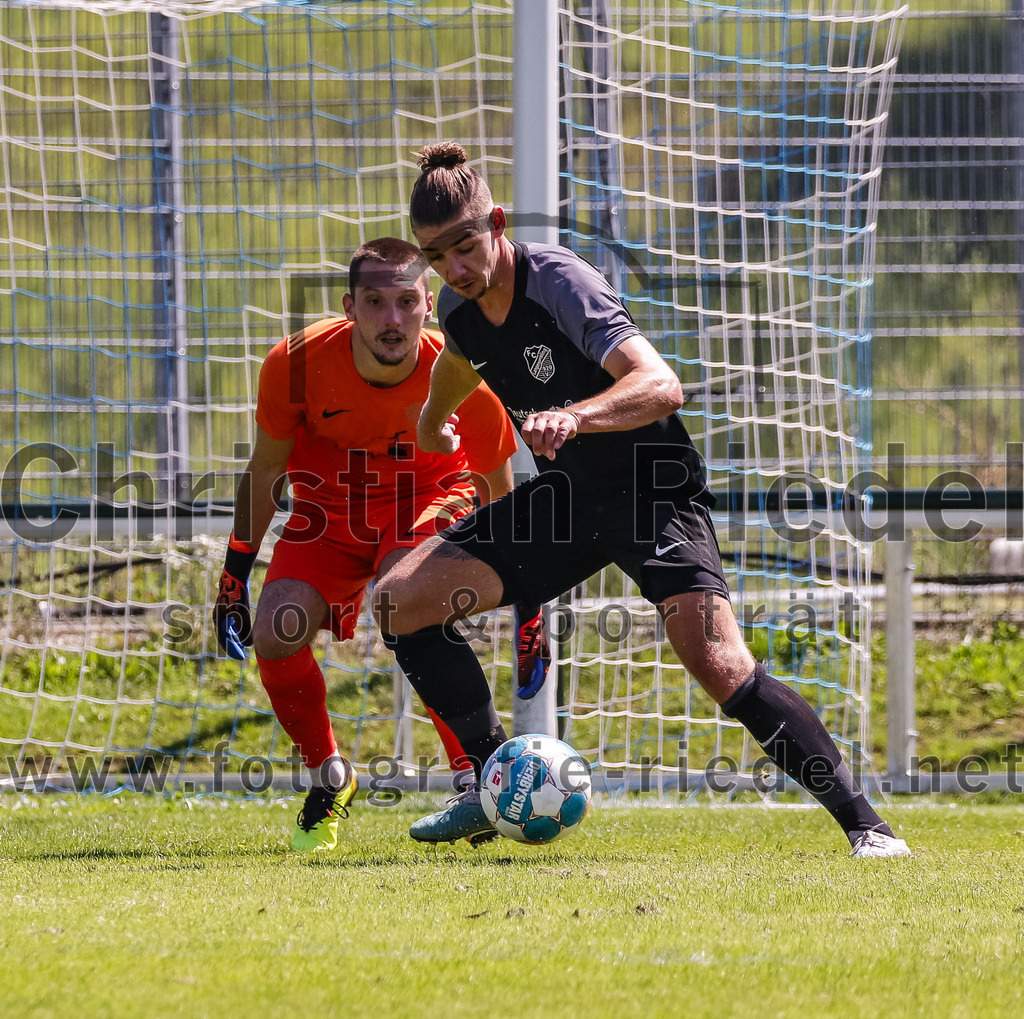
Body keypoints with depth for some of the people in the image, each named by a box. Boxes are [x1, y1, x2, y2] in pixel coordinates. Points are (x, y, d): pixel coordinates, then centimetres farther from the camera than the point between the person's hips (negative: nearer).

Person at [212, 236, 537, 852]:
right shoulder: (298, 364, -26)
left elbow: (502, 496, -10)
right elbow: (264, 474, -6)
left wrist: (528, 606, -6)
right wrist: (235, 576, -4)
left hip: (429, 501, -2)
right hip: (327, 507, 2)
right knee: (275, 633, -18)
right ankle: (329, 777, 7)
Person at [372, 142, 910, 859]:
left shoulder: (559, 282, -25)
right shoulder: (459, 306, -3)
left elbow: (660, 385, -39)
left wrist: (572, 417, -56)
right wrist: (432, 421, 44)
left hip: (655, 491, -7)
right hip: (566, 496, 7)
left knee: (719, 664, -26)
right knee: (398, 600, -3)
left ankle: (864, 824, -20)